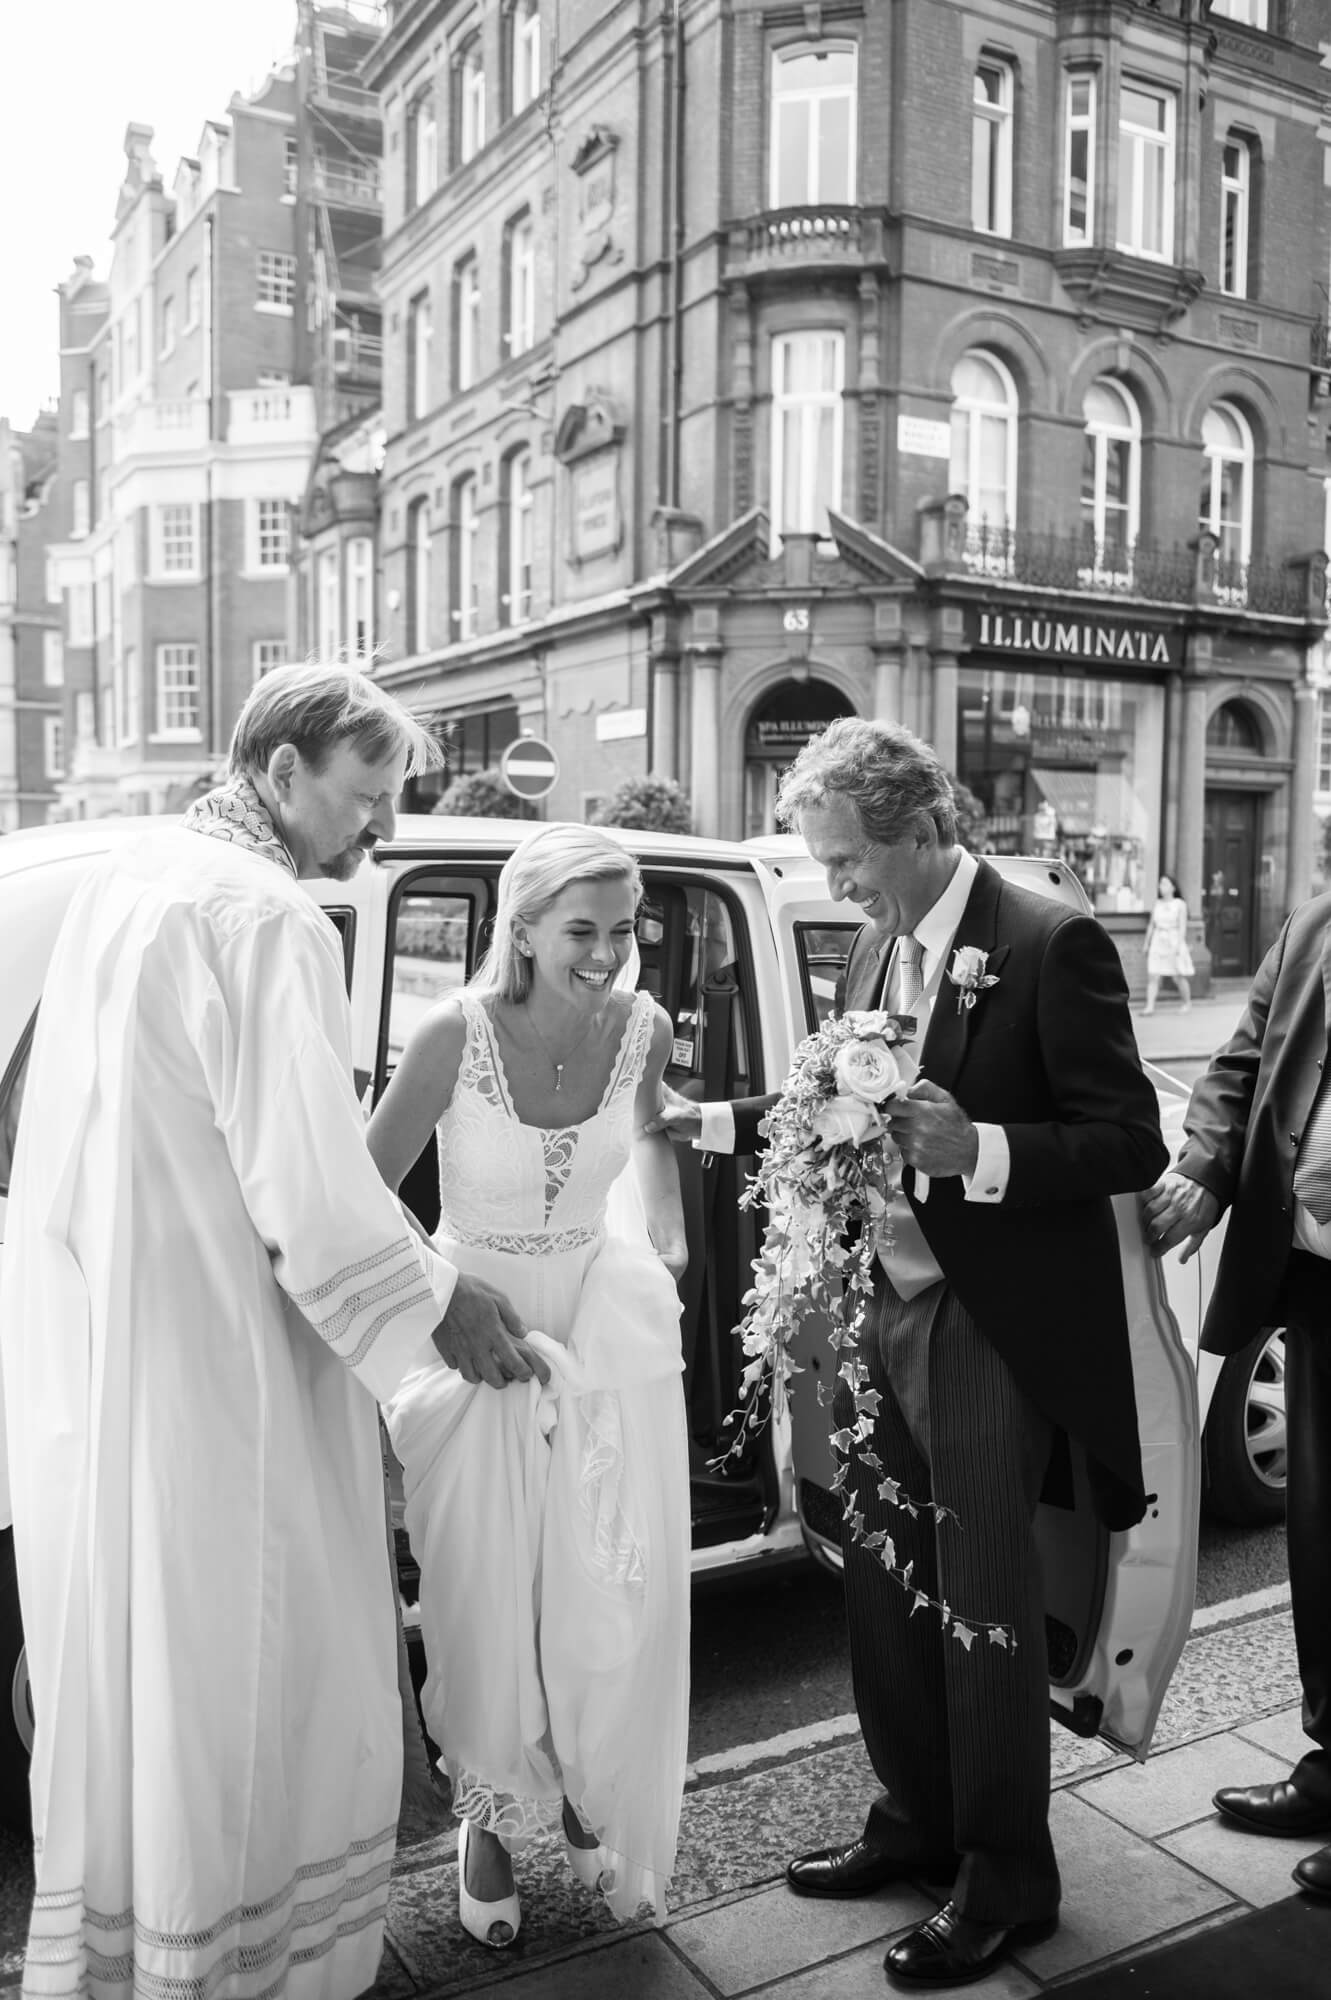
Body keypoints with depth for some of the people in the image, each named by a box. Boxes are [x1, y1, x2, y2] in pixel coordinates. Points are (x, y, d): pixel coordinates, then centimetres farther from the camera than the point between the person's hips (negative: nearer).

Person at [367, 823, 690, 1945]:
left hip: (605, 1324, 3)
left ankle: (587, 1792, 37)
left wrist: (668, 1247, 10)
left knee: (612, 1596, 8)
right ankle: (492, 1823, 36)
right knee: (489, 1601, 8)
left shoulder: (642, 1027, -9)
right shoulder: (457, 1035, -21)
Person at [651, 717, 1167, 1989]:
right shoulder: (875, 947, 6)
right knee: (883, 1588, 17)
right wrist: (709, 1120, 7)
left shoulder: (1050, 946, -15)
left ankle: (1007, 1878, 29)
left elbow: (1133, 1144, -16)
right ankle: (917, 1823, 39)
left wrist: (978, 1148, -30)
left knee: (985, 1605, 7)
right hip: (881, 1313, 7)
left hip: (990, 1333, -7)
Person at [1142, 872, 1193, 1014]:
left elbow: (1182, 926, -7)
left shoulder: (1180, 904, -2)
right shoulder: (1156, 904, 9)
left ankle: (1187, 1003, 24)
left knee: (1178, 977, 4)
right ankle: (1150, 1006, -11)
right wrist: (1147, 943, 11)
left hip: (1174, 941, -3)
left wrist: (1178, 944, -16)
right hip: (1158, 941, 3)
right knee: (1153, 975, -8)